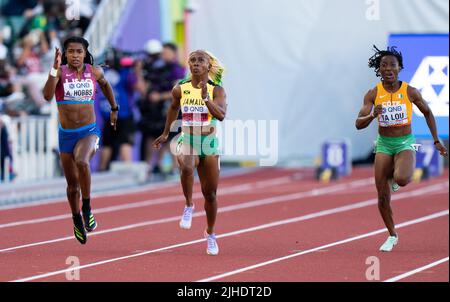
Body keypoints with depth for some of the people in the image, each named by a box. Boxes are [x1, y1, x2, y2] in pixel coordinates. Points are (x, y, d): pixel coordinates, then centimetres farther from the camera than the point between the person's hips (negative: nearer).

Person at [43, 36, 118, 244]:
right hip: (66, 134, 1)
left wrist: (114, 108, 28)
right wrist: (55, 69, -32)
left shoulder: (94, 71, -1)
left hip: (89, 132, -1)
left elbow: (105, 84, 22)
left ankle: (87, 208, -17)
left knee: (82, 162, -34)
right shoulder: (60, 72, -8)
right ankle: (77, 220, 37)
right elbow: (47, 96, -25)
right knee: (73, 183, 12)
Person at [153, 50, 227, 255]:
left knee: (210, 194, 8)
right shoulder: (180, 90, 0)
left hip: (209, 144, 0)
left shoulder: (216, 90, -7)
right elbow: (173, 108, 20)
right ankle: (188, 206, -14)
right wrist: (166, 134, 27)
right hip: (187, 141, 0)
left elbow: (221, 115, -22)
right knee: (186, 167, -37)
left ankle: (210, 233, 30)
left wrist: (206, 98, -34)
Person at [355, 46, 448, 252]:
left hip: (405, 143, -2)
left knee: (402, 179, -33)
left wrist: (436, 141, 9)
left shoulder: (410, 92, -8)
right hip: (384, 144, 2)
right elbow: (359, 124, -11)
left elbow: (427, 112, 9)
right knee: (383, 197, 0)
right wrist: (372, 115, -32)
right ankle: (392, 236, 23)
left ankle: (394, 177, 7)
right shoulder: (373, 94, -7)